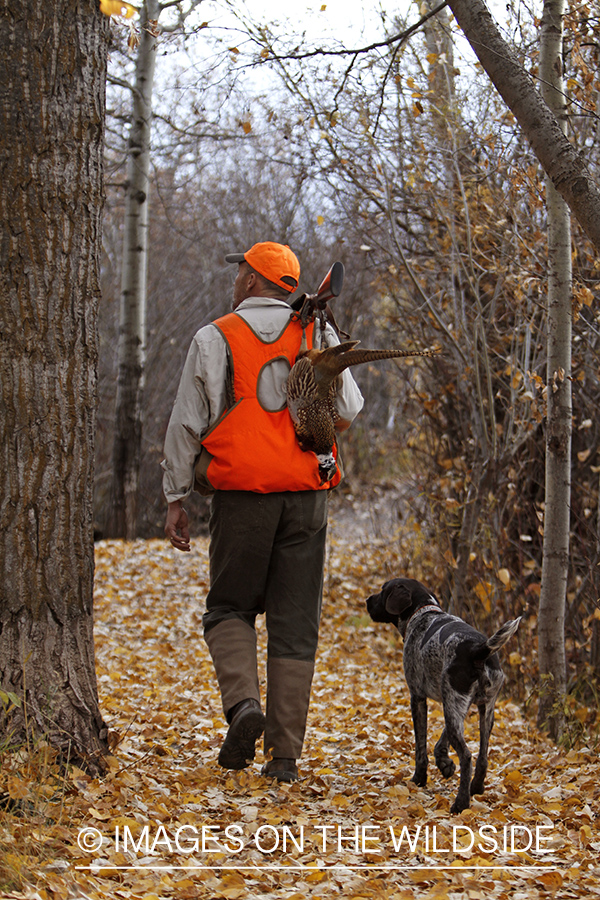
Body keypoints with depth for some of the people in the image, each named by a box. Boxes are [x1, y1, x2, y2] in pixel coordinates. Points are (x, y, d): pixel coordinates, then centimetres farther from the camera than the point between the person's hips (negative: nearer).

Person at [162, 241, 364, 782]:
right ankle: (285, 754, 3)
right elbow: (348, 411, 5)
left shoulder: (216, 339, 1)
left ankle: (243, 703, -11)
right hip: (306, 495, 2)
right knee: (295, 625, 4)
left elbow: (188, 425, 1)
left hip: (240, 494, -2)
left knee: (229, 609, 14)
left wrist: (176, 499, 7)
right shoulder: (318, 334, 6)